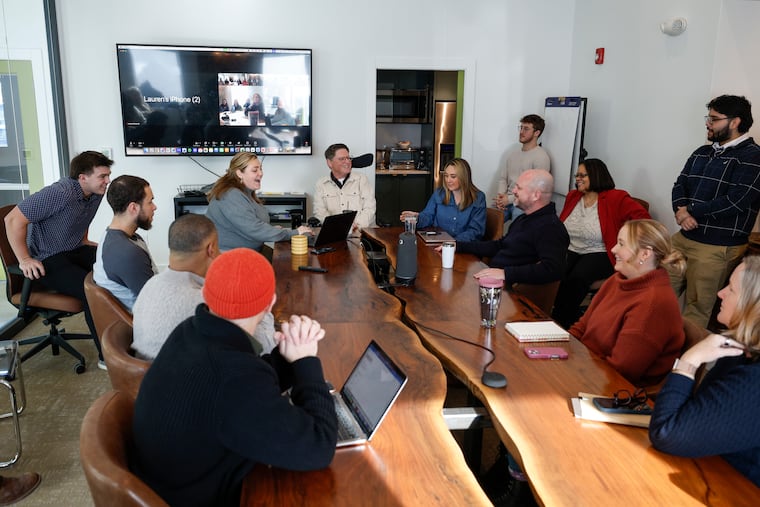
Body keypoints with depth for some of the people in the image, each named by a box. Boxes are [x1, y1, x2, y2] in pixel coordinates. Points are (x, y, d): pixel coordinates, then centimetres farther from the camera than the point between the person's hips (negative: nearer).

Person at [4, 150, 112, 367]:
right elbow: (14, 220, -23)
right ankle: (107, 356, -21)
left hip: (75, 252, 8)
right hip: (48, 260, -8)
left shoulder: (95, 194, 3)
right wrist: (24, 259, -22)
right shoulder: (59, 193, -23)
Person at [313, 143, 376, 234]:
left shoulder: (361, 179, 11)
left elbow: (369, 208, 2)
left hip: (362, 231, -1)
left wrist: (358, 225, -18)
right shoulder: (321, 184, 12)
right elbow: (319, 212, 3)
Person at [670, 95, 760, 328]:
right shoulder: (702, 153, 15)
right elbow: (679, 186, 10)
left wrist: (691, 211, -10)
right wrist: (681, 211, -12)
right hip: (684, 237, 7)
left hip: (718, 247, -7)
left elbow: (735, 201, -19)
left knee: (697, 308, 1)